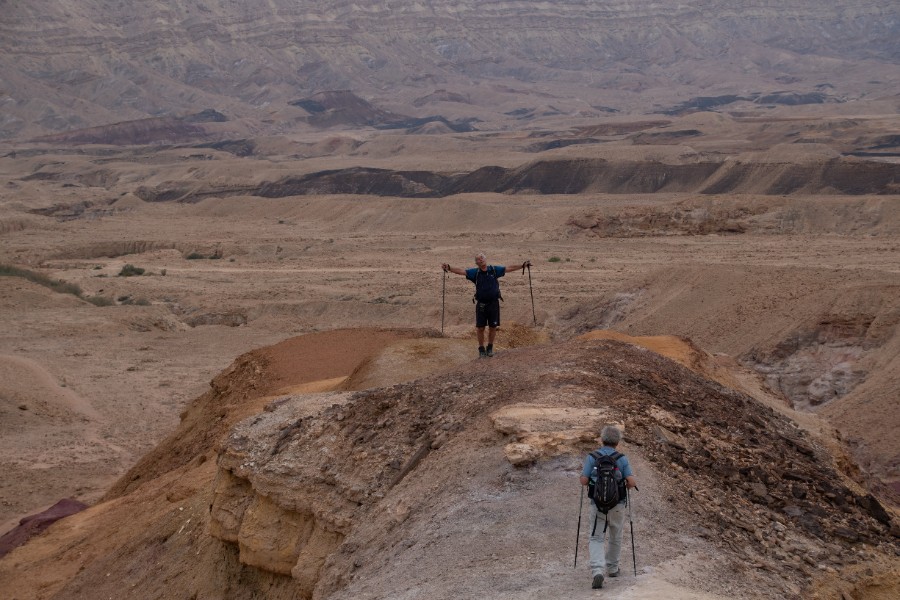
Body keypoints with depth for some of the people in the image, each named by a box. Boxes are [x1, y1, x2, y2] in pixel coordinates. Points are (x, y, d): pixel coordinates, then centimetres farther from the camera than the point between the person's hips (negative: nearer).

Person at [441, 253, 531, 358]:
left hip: (494, 303, 1)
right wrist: (449, 268, -26)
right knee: (480, 328, 1)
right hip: (481, 304, -1)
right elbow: (461, 271, -11)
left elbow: (509, 268, 6)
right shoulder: (475, 272, -1)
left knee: (493, 327, 7)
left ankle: (490, 348, 24)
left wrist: (523, 266, 0)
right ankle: (481, 349, 16)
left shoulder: (494, 269, 3)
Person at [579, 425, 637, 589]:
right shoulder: (622, 458, -6)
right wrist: (626, 485, 8)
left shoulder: (592, 457, -6)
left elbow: (583, 481, -11)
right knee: (615, 537, 22)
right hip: (617, 505, 1)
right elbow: (632, 482, -14)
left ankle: (597, 571, -19)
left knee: (596, 539, 1)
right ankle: (612, 567, 35)